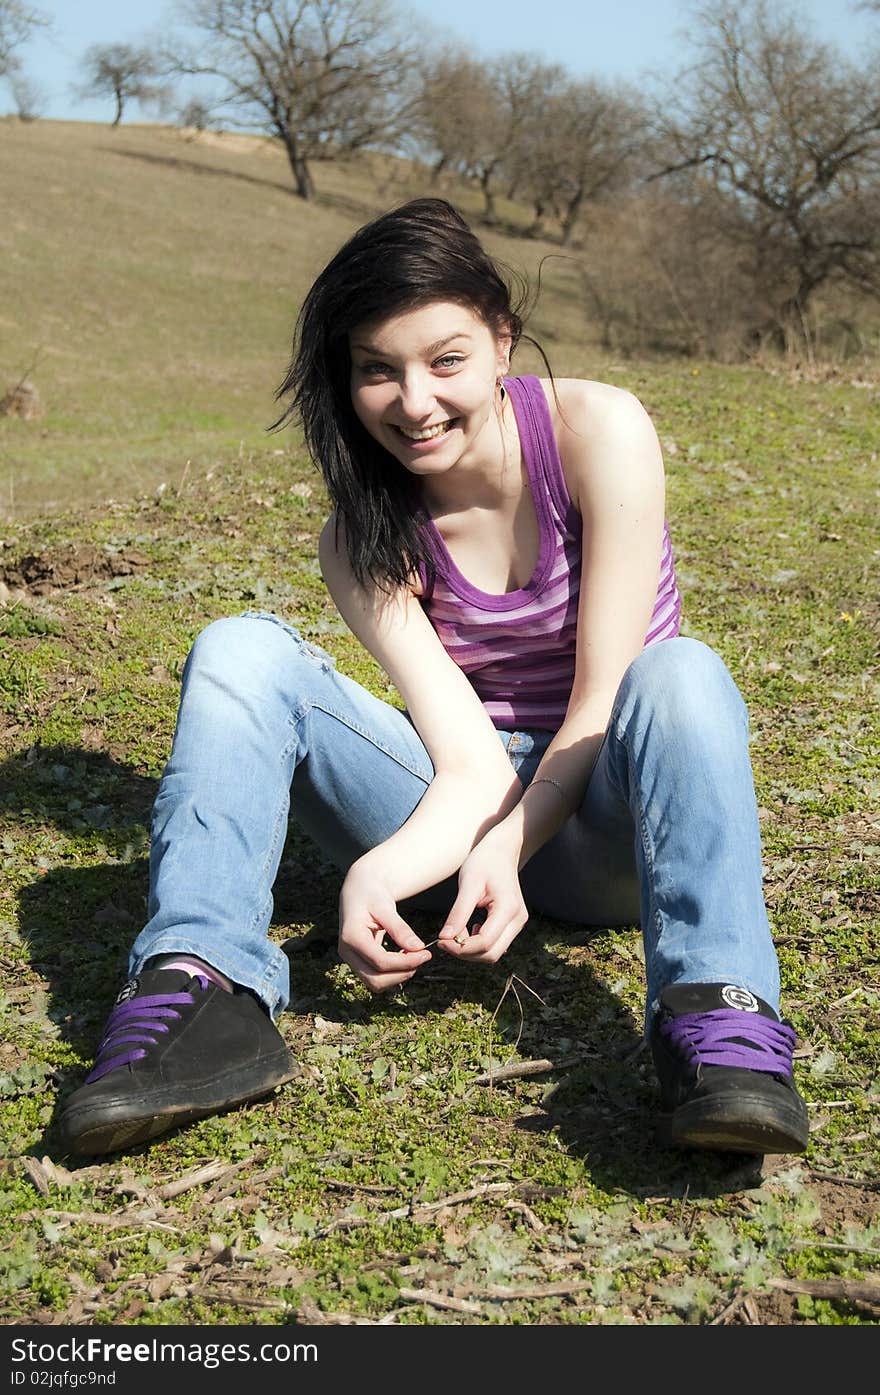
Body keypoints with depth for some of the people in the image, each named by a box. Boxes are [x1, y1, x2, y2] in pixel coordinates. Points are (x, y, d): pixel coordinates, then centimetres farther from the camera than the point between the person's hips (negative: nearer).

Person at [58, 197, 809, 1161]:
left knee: (678, 674, -35)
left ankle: (717, 1019, -48)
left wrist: (506, 847, -29)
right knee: (242, 651, -19)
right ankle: (202, 992, -37)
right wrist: (377, 874, -37)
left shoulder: (599, 429, -14)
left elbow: (604, 700, -15)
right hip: (462, 814, 2)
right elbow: (471, 767, -17)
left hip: (598, 822, -2)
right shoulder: (363, 539, -8)